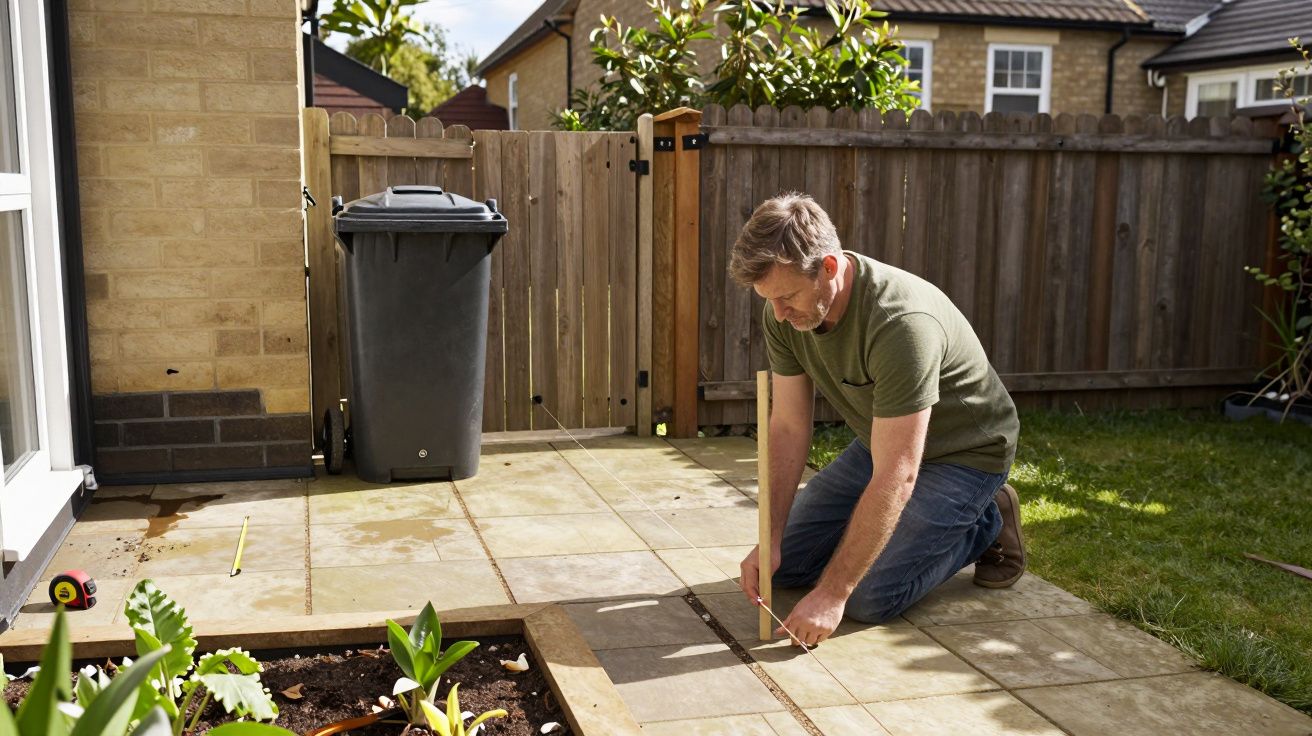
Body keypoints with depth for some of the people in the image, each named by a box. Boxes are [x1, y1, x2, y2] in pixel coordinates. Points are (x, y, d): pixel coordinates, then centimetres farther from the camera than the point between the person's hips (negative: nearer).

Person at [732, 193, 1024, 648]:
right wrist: (770, 540, -16)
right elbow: (789, 427, -9)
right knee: (784, 565, 3)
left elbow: (894, 479, -38)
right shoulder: (784, 313, -16)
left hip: (964, 454, -7)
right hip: (881, 442, 7)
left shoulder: (902, 322, -39)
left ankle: (987, 524, 6)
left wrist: (831, 594, -37)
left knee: (871, 598, -19)